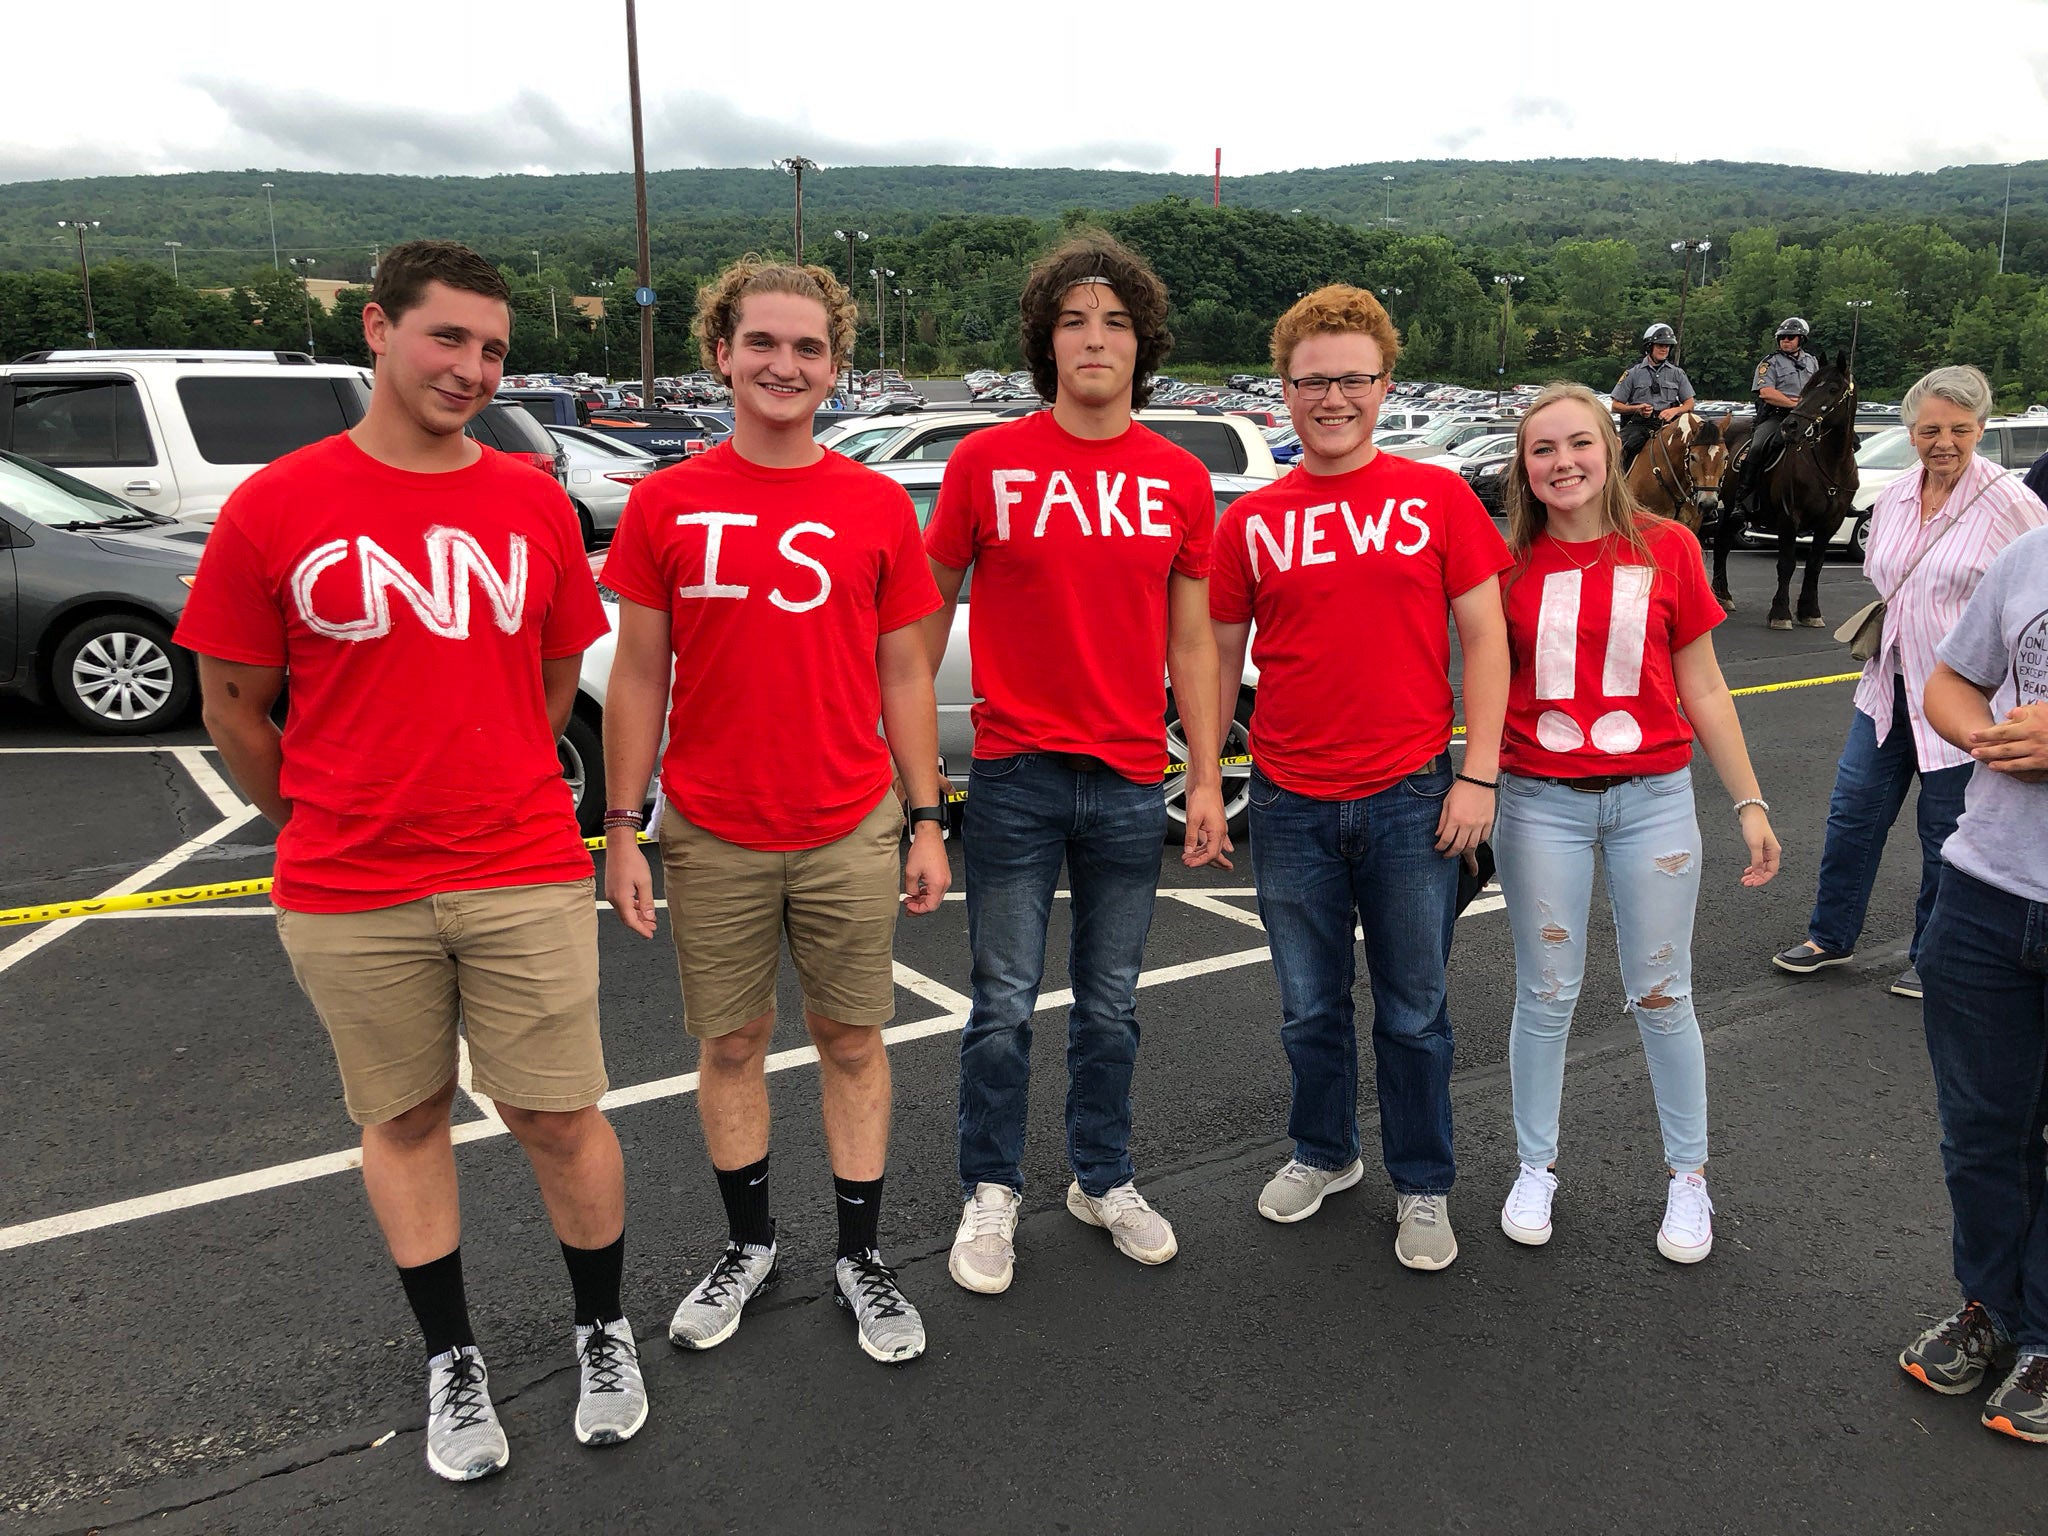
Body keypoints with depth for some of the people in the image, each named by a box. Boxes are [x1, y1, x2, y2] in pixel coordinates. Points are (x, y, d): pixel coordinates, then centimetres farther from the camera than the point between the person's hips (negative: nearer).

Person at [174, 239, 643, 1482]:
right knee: (404, 1120, 15)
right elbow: (235, 705, 4)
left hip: (527, 879, 1)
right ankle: (452, 1359, 34)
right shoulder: (275, 508, -5)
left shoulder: (535, 505, 1)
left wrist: (491, 798, 12)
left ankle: (605, 1333, 31)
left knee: (559, 1116, 7)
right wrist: (324, 824, 11)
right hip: (348, 899, 0)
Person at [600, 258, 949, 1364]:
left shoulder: (878, 505, 0)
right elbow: (637, 677, 2)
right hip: (710, 835, 0)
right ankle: (747, 1245, 34)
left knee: (852, 1040, 10)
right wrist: (621, 831, -1)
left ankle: (860, 1258, 27)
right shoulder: (664, 505, 0)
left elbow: (904, 676, 4)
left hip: (852, 833, 0)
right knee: (729, 1043, 13)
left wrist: (926, 822, 1)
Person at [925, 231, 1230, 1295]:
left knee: (1111, 1005, 14)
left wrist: (1207, 781, 5)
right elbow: (928, 612, 4)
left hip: (1131, 782, 2)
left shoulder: (1180, 480, 5)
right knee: (1004, 1003, 6)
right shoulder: (986, 463, -2)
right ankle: (990, 1196, 25)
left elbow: (1190, 640, 8)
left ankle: (1105, 1180, 33)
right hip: (1014, 775, -2)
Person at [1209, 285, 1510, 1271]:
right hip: (1289, 805, 2)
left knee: (1414, 1012, 11)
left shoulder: (1437, 497, -1)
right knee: (1311, 1006, 16)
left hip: (1410, 799, -1)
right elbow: (1221, 657, 8)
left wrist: (1478, 776, -6)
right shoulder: (1252, 520, 3)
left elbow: (1483, 640, 0)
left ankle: (1424, 1187, 30)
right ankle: (1322, 1153, 39)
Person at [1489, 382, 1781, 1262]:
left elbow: (1702, 689, 4)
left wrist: (1749, 801, 3)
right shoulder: (1509, 562, 0)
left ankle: (1688, 1177, 28)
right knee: (1546, 994, 10)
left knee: (1662, 995, 10)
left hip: (1653, 797, 0)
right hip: (1540, 801, 0)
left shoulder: (1666, 548, -1)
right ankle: (1535, 1167, 28)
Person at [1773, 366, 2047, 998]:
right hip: (1890, 685, 6)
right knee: (1853, 810, 10)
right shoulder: (1892, 498, 4)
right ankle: (1831, 936, 26)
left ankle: (1933, 959, 26)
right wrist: (1879, 627, 6)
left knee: (1946, 833, 8)